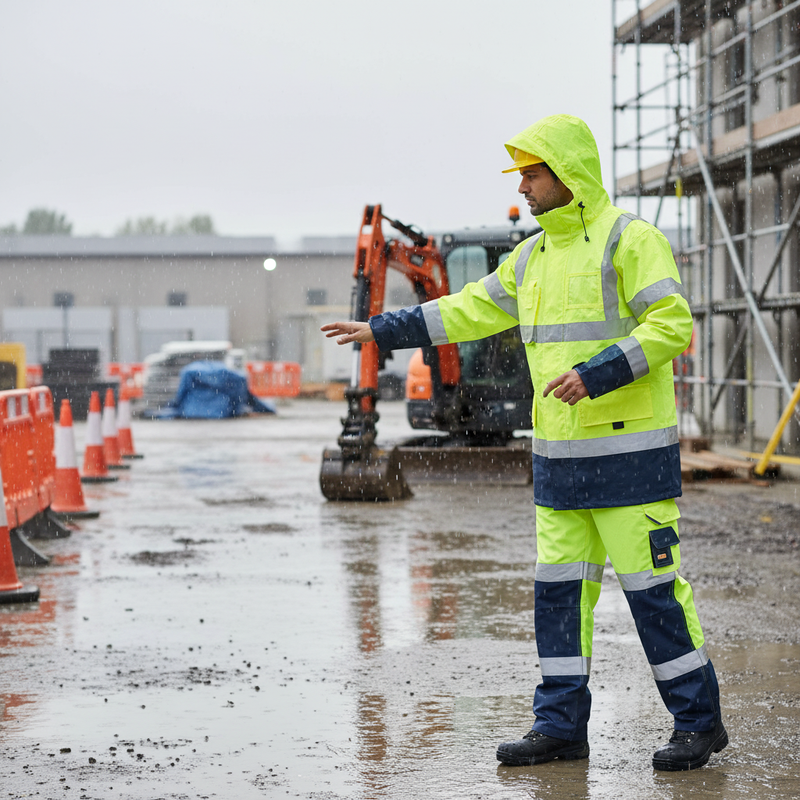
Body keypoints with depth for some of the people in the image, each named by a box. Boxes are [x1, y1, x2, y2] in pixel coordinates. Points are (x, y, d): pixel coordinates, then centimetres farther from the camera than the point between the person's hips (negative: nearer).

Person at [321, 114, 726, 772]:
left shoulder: (629, 237, -9)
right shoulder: (534, 255, 15)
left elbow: (672, 324, -18)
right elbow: (468, 312, 21)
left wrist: (596, 375, -25)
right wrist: (380, 331, 19)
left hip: (629, 452, -8)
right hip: (562, 456, 8)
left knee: (652, 586, -4)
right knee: (559, 588, 7)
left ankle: (699, 720, 8)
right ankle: (561, 725, 14)